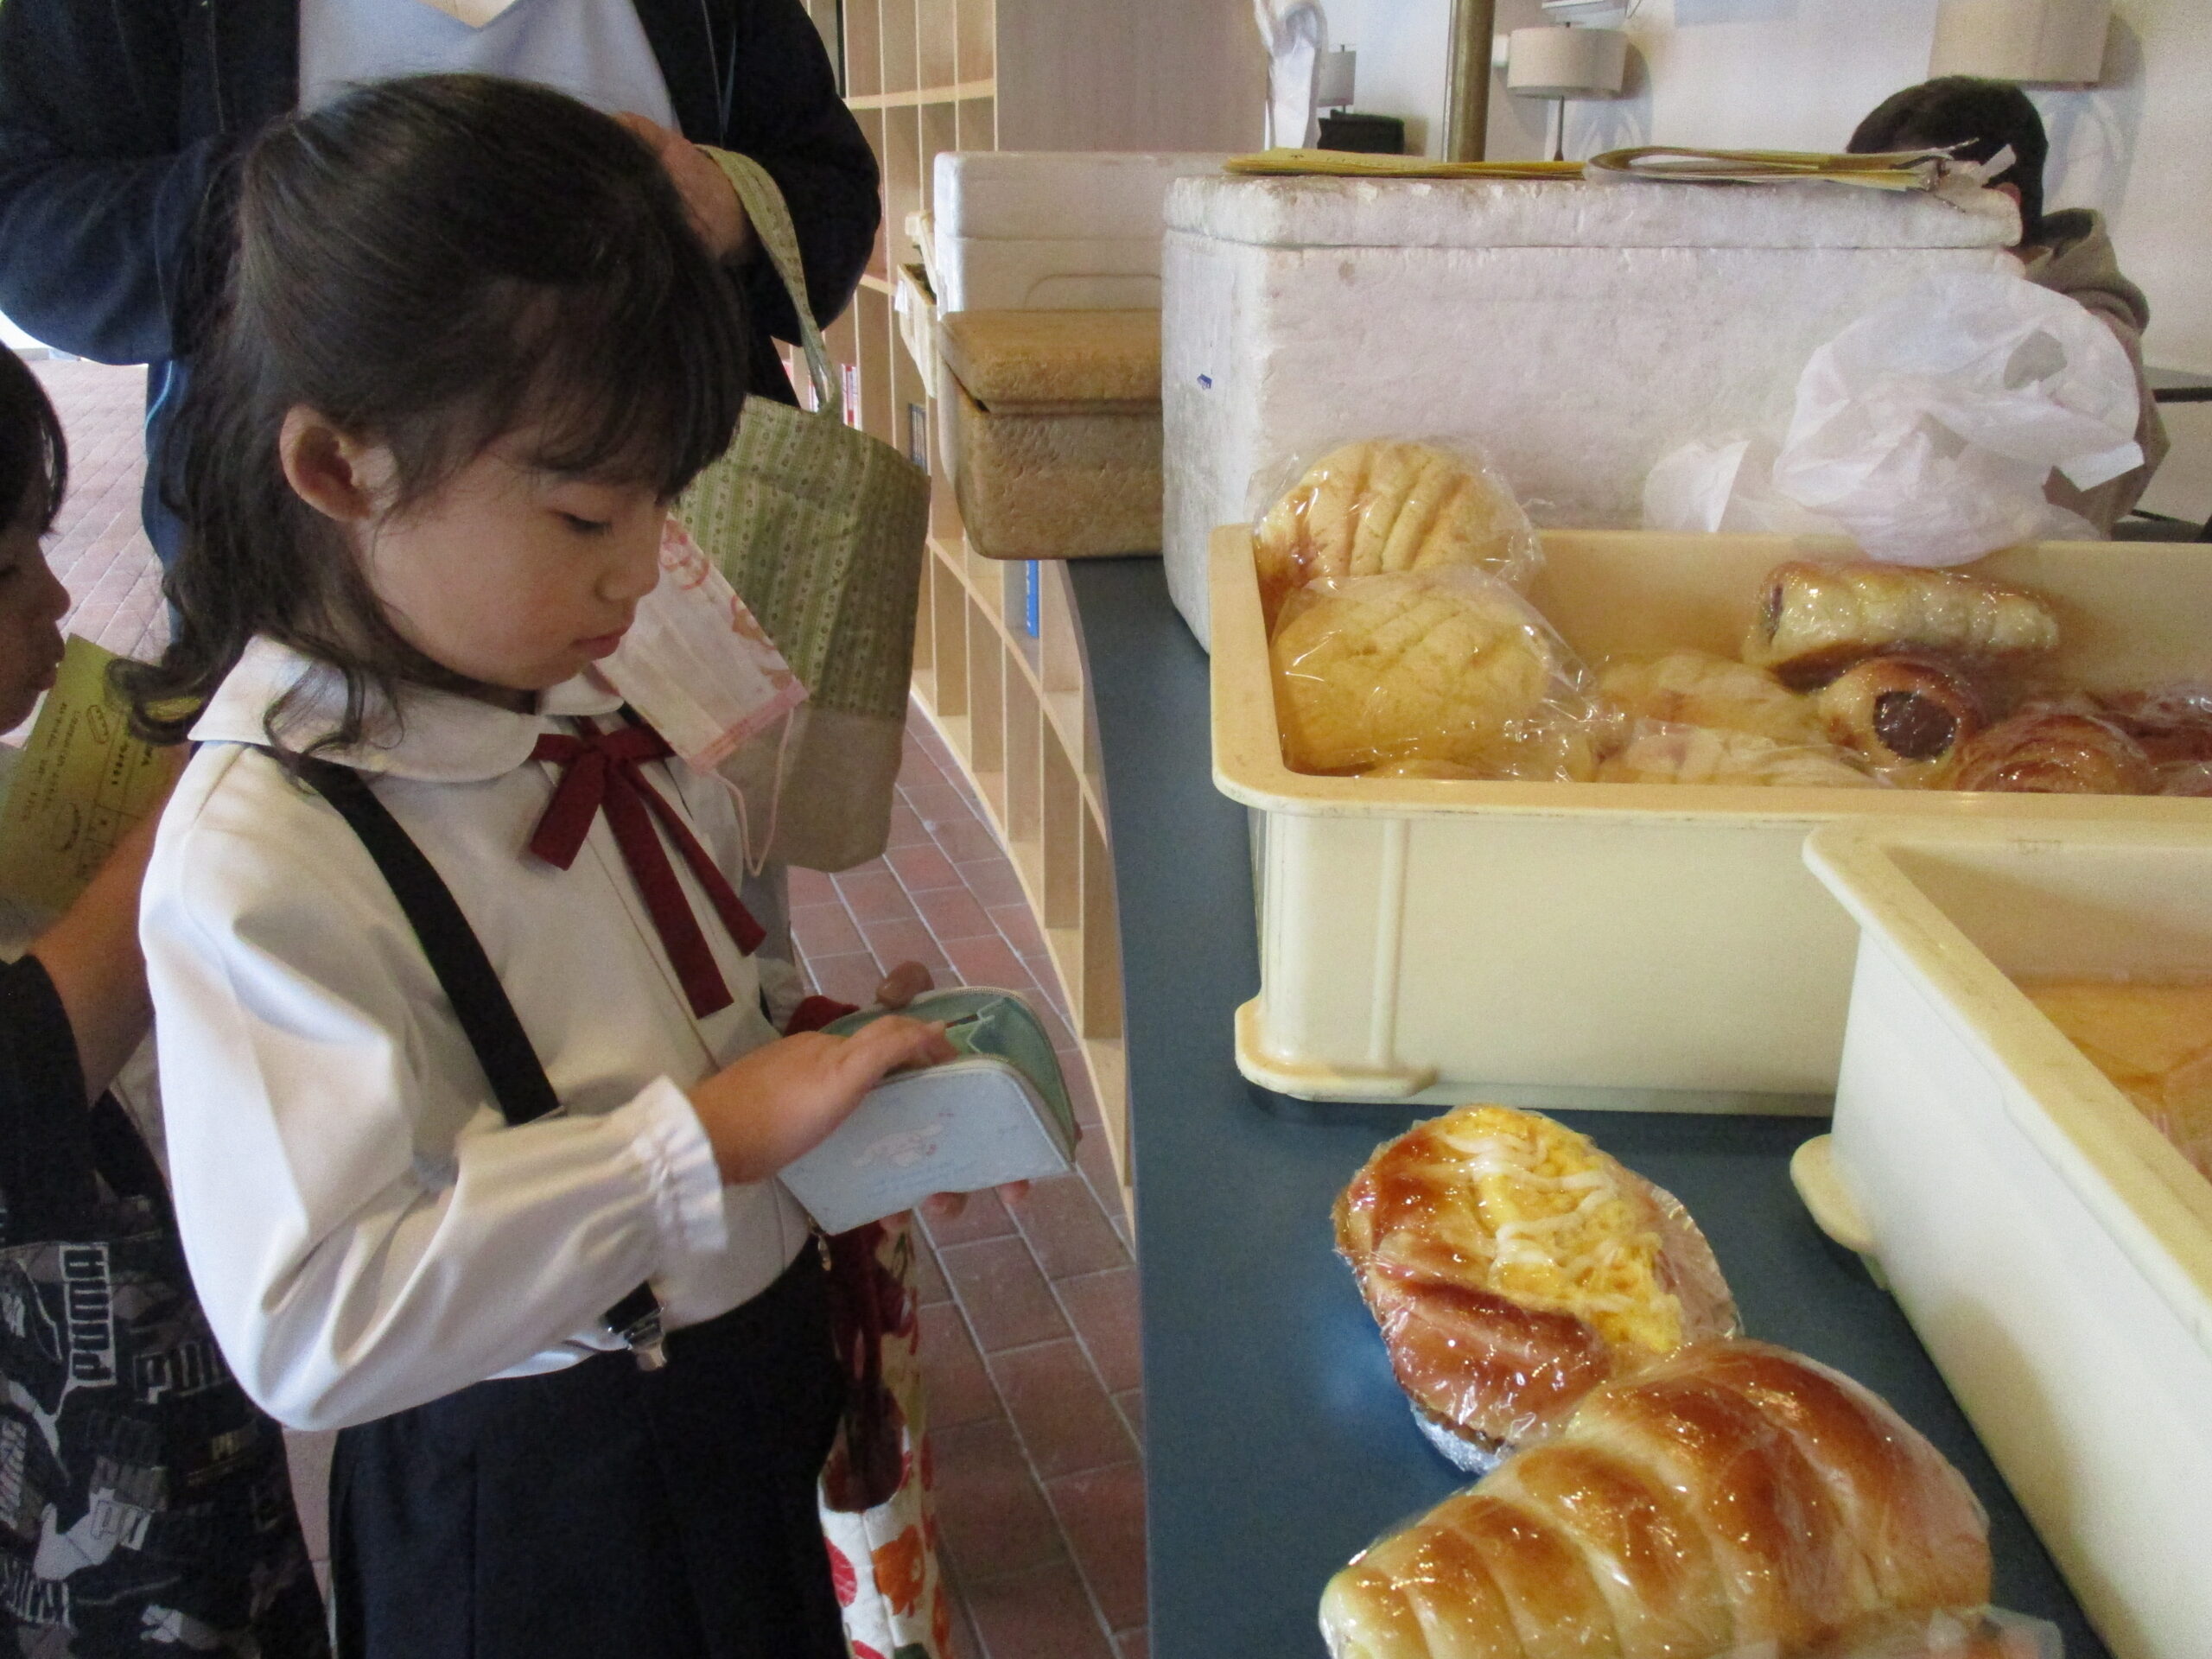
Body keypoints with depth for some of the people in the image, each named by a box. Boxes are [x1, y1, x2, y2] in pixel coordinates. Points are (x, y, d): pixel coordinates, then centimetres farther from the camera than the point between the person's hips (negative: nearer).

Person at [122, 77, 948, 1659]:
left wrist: (806, 1037, -4)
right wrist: (709, 1138, -32)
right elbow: (314, 1326, -32)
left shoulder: (580, 708, -4)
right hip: (543, 1505, -7)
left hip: (758, 1381, 7)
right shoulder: (260, 860, -28)